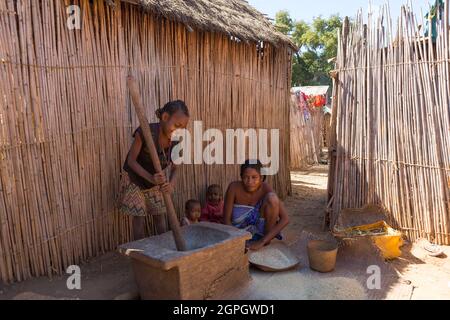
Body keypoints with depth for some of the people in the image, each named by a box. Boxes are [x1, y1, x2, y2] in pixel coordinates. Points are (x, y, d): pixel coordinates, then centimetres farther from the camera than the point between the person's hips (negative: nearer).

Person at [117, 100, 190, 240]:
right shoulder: (145, 132, -33)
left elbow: (174, 167, -9)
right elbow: (131, 160, -24)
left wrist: (171, 184, -29)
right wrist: (150, 177, -37)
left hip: (159, 180, 4)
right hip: (135, 178, -3)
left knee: (160, 217, 11)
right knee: (139, 218, 4)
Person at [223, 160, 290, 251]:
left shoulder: (265, 189, -19)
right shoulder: (234, 188, -19)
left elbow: (285, 219, -25)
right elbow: (227, 220, -12)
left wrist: (261, 242, -30)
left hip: (260, 227, -1)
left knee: (272, 198, -24)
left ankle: (268, 240, -7)